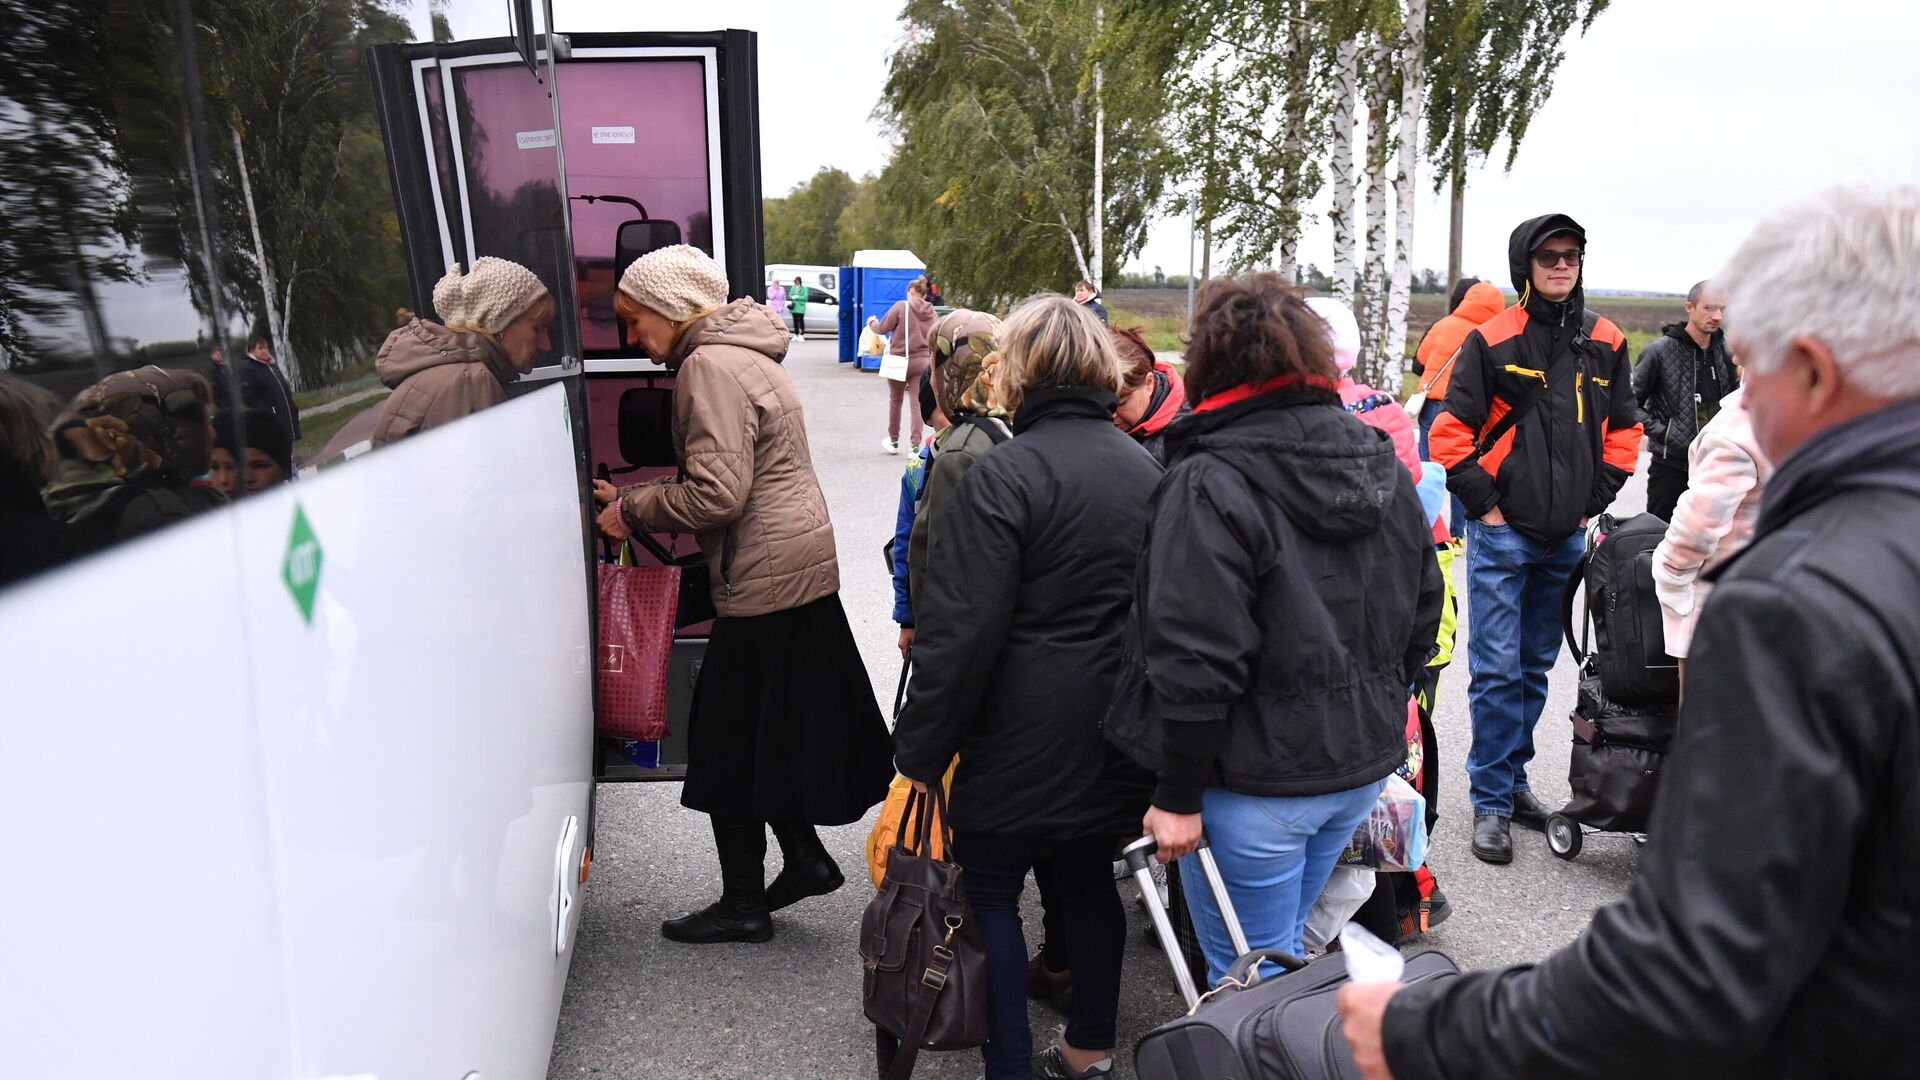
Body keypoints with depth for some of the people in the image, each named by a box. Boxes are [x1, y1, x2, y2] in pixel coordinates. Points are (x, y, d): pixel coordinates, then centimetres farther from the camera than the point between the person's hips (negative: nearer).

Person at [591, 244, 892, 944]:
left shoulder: (711, 367, -16)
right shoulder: (742, 354, 16)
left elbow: (717, 493, -23)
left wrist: (632, 510, -9)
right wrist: (633, 500, 10)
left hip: (764, 583, -10)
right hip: (802, 570, 10)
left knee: (729, 743, 3)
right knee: (769, 732, 20)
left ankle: (743, 906, 16)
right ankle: (806, 859, 30)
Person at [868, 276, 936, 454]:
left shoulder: (901, 306, -9)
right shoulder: (932, 313, 3)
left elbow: (882, 328, -5)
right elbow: (935, 339, 6)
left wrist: (871, 322, 16)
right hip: (922, 362, 3)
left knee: (895, 400, 14)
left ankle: (894, 441, 26)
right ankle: (916, 445, -3)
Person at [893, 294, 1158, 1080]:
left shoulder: (1005, 475, -16)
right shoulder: (1146, 469, 8)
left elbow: (961, 632, -19)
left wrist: (920, 751, -12)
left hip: (1027, 740, -7)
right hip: (1118, 736, 8)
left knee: (991, 894, 7)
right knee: (1088, 879, 21)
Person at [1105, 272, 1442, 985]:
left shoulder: (1210, 484, -19)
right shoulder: (1383, 463, 6)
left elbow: (1197, 659, -23)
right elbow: (1423, 613, 13)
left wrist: (1177, 794, -14)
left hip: (1258, 784, -8)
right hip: (1364, 765, 8)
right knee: (1282, 950, 25)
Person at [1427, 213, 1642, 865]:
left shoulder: (1606, 344, 8)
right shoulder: (1491, 340, -6)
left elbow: (1624, 431, 16)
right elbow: (1450, 431, -7)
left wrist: (1596, 500, 6)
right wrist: (1483, 503, -9)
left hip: (1568, 537, 5)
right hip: (1502, 534, -5)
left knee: (1536, 666, 15)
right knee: (1496, 669, -4)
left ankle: (1511, 775, 29)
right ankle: (1491, 800, 6)